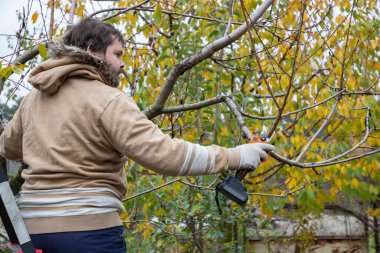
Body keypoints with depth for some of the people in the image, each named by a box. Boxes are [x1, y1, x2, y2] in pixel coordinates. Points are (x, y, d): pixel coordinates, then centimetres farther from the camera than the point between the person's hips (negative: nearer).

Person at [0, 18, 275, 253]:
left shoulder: (34, 98, 11)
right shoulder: (108, 100, -12)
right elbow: (163, 153, -21)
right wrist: (234, 157, -15)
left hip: (35, 225, 7)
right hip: (87, 228, -7)